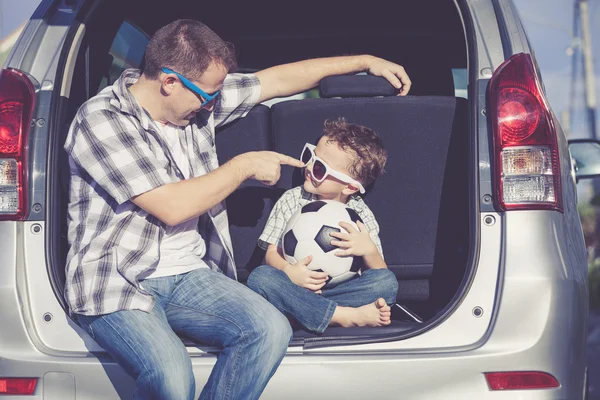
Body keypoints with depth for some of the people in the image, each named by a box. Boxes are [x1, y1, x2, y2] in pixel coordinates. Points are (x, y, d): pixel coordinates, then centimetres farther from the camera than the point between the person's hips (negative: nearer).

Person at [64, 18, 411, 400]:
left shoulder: (199, 98, 7)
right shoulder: (100, 120, -15)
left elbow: (276, 79, 18)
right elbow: (171, 207, -19)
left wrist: (366, 61, 20)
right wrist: (245, 166, -7)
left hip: (188, 275, 7)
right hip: (115, 284, -7)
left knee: (271, 330, -21)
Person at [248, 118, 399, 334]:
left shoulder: (361, 215, 3)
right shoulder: (291, 200, 4)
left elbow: (379, 274, 0)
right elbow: (272, 253, -1)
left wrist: (369, 251, -23)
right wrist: (288, 271, -24)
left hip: (342, 289, 0)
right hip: (296, 288, 0)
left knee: (387, 282, -25)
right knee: (260, 277, -31)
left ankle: (300, 312, -33)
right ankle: (348, 316, -37)